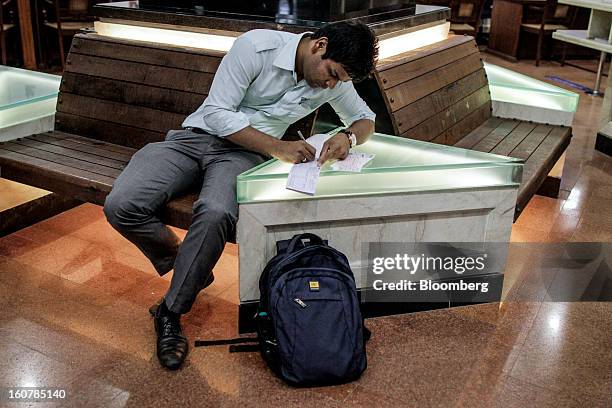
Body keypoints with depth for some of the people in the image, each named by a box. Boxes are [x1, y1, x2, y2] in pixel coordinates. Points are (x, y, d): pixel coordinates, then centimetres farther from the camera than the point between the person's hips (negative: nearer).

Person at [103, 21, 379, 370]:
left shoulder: (334, 80, 1)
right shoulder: (257, 46, -15)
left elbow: (366, 120, 16)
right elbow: (218, 113, -16)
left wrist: (348, 137, -9)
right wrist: (277, 147, -23)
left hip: (242, 153, 1)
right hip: (195, 135, -1)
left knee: (216, 213, -36)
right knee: (121, 206, -25)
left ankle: (171, 314, -13)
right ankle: (186, 265, 4)